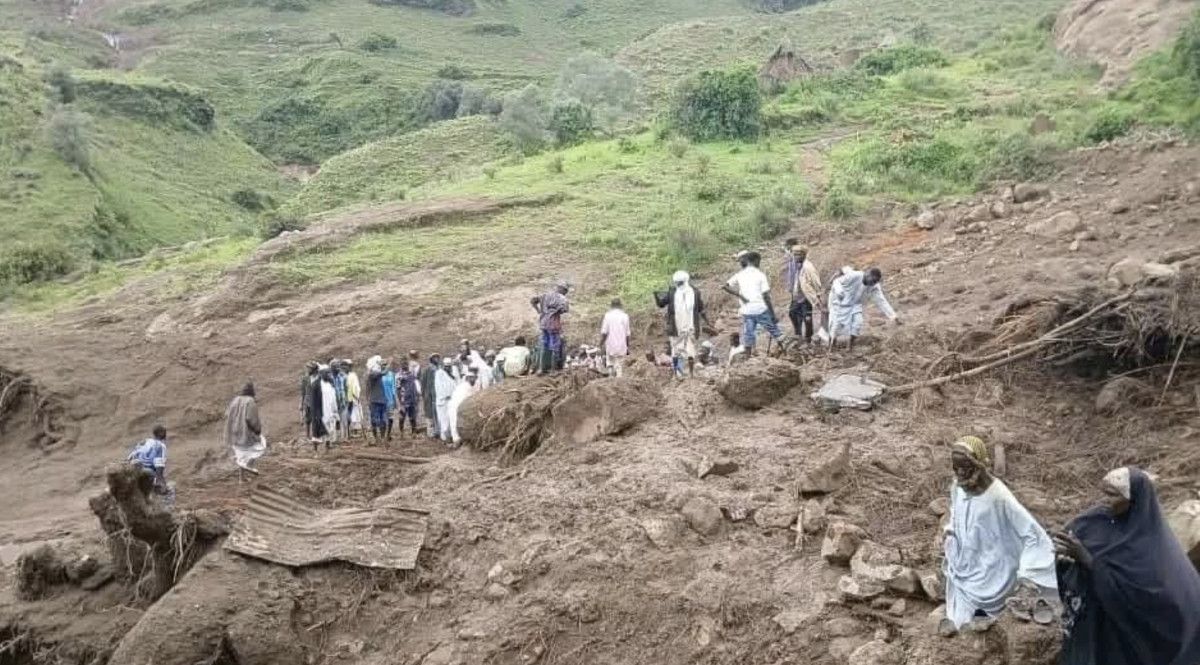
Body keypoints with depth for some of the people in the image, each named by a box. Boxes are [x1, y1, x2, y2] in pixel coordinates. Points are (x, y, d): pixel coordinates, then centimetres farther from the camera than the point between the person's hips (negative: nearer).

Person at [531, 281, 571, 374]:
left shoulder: (545, 295, 11)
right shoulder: (561, 297, -8)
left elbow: (533, 301, 8)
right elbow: (565, 308, -21)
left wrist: (539, 311, 10)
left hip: (543, 323, 7)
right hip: (553, 324, -7)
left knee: (544, 347, 14)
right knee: (555, 347, 2)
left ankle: (542, 368, 15)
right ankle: (553, 369, 2)